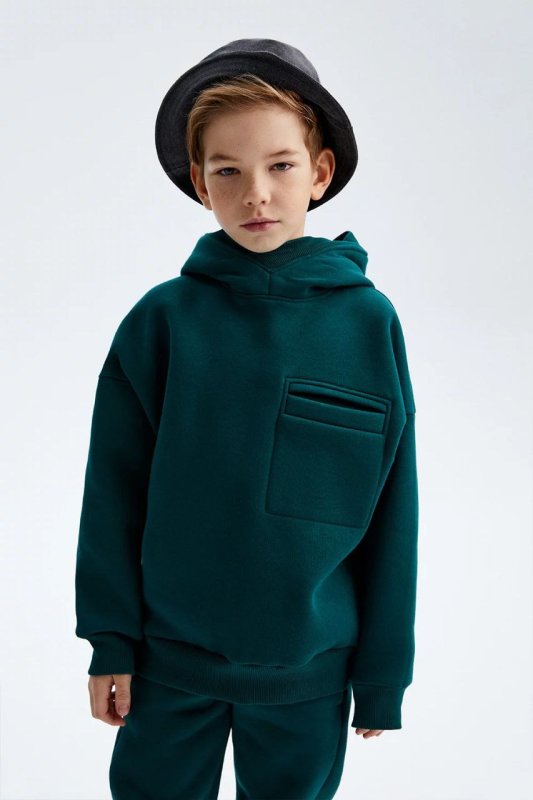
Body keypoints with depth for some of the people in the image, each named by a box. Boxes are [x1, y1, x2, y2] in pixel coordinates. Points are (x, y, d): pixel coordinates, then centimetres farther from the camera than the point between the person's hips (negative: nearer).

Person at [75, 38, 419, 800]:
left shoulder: (369, 322, -7)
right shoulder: (162, 319, -8)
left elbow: (391, 515, -2)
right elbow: (115, 492, -2)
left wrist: (384, 675, 1)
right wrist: (111, 642, -2)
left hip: (308, 670, 0)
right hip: (170, 658, 0)